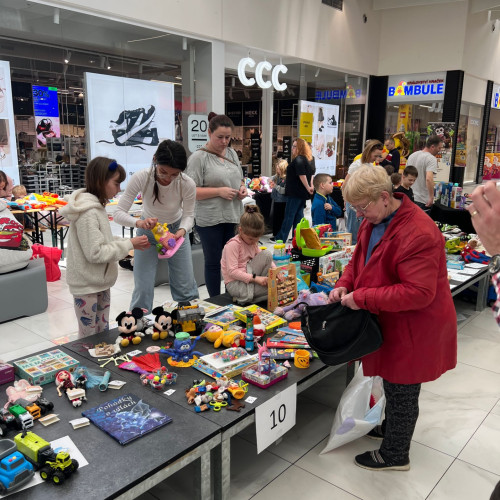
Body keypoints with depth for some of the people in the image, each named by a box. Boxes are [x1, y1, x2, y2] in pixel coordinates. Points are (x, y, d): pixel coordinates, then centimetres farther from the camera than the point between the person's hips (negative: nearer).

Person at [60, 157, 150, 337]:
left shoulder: (97, 207, 8)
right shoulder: (87, 213, -22)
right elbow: (95, 253, -25)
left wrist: (131, 244, 0)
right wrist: (129, 244, -18)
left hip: (100, 282, 9)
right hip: (87, 286, -9)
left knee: (103, 332, 18)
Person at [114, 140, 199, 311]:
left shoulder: (187, 184, -27)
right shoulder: (141, 178, -29)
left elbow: (188, 215, -13)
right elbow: (119, 213, -27)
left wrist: (182, 230, -35)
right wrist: (139, 223, -47)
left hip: (176, 230, 1)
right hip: (148, 231, 0)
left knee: (186, 286, 5)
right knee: (143, 289, -3)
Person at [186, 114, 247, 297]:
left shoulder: (232, 153, 13)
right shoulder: (198, 157, -8)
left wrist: (242, 188, 1)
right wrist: (219, 191, -19)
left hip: (234, 217, 6)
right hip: (211, 220, -6)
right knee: (213, 262, 6)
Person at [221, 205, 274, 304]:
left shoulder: (253, 242, 8)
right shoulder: (233, 245, -18)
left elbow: (265, 258, 11)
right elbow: (232, 272, -23)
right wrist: (255, 278, -29)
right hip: (234, 283, -8)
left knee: (267, 254, -13)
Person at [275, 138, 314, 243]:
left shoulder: (298, 160, -15)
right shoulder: (306, 160, 16)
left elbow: (302, 175, -24)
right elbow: (311, 174, 21)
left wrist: (308, 187, -19)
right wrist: (311, 186, 13)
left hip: (295, 193, -10)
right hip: (302, 193, 10)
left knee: (289, 215, -5)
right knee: (299, 214, 12)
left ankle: (281, 238, -1)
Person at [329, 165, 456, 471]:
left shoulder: (418, 233, -29)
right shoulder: (373, 222, 1)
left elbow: (418, 293, -31)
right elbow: (360, 258, 15)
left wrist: (363, 298, -28)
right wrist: (345, 284, -5)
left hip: (412, 328, -8)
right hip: (390, 322, 8)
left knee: (401, 390, 9)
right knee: (393, 383, 26)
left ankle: (395, 454, 30)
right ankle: (392, 427, 49)